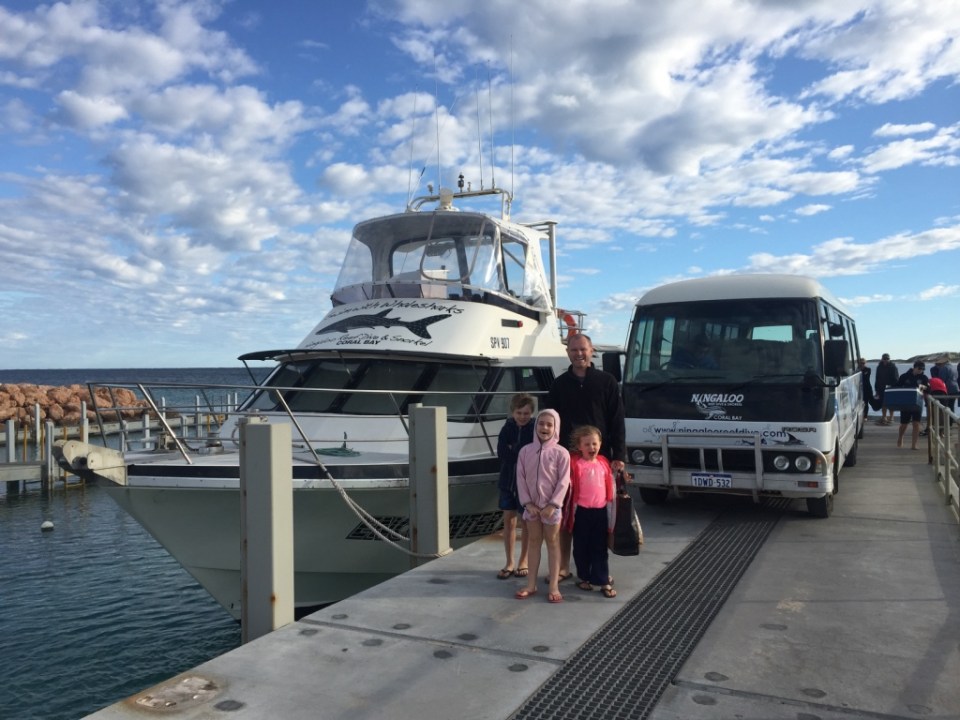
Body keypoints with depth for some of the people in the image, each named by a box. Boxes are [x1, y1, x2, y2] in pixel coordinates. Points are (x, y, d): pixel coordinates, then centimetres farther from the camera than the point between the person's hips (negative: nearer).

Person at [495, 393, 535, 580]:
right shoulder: (507, 428, -2)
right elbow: (502, 453, -11)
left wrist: (514, 451, -16)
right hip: (508, 480, 3)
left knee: (527, 522, 10)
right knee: (509, 521, 9)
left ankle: (523, 561, 24)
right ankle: (509, 562, 20)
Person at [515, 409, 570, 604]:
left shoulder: (561, 453, -10)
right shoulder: (526, 450, -2)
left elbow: (563, 482, -11)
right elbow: (521, 478, -2)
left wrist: (552, 505, -15)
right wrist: (527, 503, -8)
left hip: (552, 506, -3)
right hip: (531, 506, 3)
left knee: (552, 543, 7)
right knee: (533, 542, 12)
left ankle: (553, 586, 13)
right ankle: (531, 585, 20)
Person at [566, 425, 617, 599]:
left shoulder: (604, 463, 8)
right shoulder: (575, 463, -8)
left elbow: (610, 486, 16)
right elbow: (568, 485, -9)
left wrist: (610, 507, 15)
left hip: (601, 511, 3)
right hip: (581, 511, -3)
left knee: (600, 548, 8)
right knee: (582, 547, 10)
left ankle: (603, 581, 13)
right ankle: (584, 578, 24)